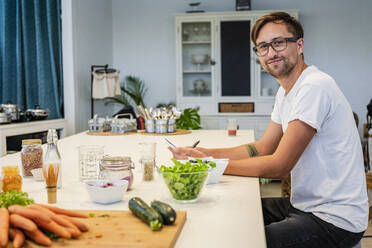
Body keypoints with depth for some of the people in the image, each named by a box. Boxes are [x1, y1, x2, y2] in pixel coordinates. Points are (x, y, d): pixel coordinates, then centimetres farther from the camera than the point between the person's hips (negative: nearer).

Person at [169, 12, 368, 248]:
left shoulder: (314, 87, -21)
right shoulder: (286, 91, 11)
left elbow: (279, 166, -22)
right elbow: (262, 148, 11)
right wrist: (202, 153, 0)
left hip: (336, 219, -9)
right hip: (304, 205, 9)